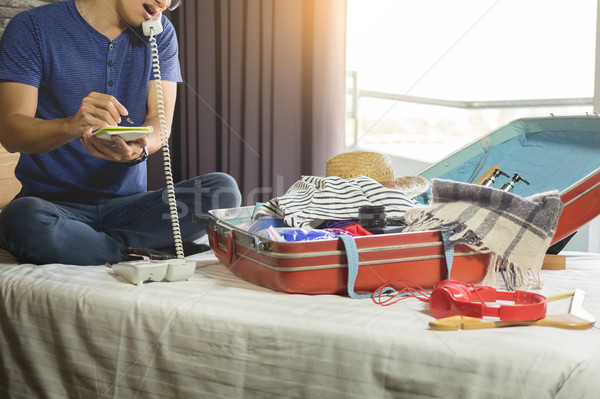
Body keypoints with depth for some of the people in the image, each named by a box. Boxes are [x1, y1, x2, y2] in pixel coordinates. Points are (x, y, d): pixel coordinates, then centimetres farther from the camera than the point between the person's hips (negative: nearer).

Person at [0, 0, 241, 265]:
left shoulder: (160, 33, 10)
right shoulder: (33, 27, -2)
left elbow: (160, 121, 0)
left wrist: (139, 150, -25)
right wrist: (72, 125, -31)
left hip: (128, 204, 3)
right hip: (53, 201, -3)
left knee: (222, 190, -22)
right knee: (24, 218, -38)